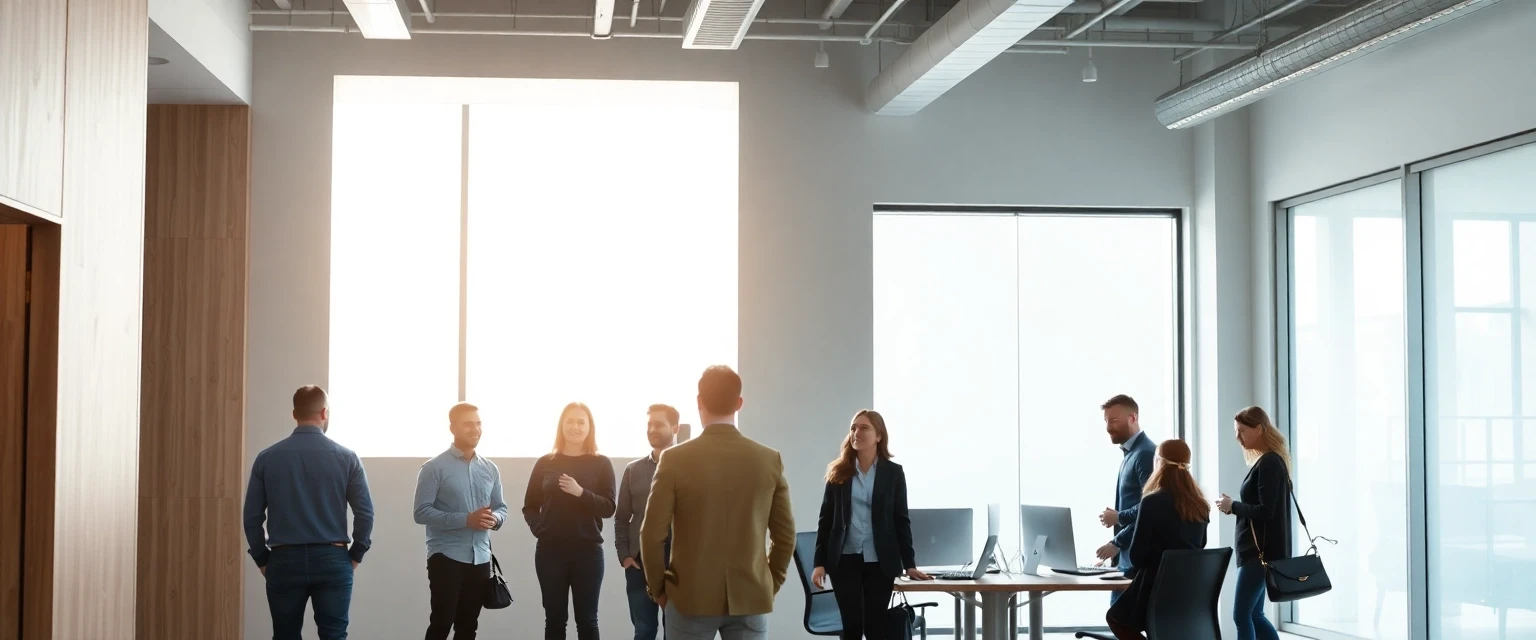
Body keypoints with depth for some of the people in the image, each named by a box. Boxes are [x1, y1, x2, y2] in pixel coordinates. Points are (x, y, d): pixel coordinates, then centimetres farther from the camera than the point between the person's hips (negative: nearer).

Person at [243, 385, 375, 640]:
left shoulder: (267, 458, 1)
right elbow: (365, 512, -4)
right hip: (332, 560, -1)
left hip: (284, 561, 1)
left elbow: (252, 516, 1)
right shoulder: (346, 458, -2)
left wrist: (262, 559, 11)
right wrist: (355, 555, 7)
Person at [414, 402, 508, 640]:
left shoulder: (491, 469, 11)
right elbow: (422, 512, -13)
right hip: (446, 557, -5)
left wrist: (496, 519, -9)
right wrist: (466, 520, -21)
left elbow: (501, 508, 16)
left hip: (480, 559, 5)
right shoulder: (434, 468, -6)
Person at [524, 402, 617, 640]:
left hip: (588, 551, -1)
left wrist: (581, 492, -20)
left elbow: (608, 508, -6)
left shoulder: (601, 464, 2)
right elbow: (529, 506, 10)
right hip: (550, 551, 1)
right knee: (554, 620, 6)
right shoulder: (545, 463, 6)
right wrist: (538, 527, -8)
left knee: (587, 620, 3)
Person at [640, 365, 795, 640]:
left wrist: (657, 588, 7)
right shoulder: (771, 460, -1)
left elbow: (652, 535, -7)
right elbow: (785, 535, 4)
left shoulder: (675, 459, -8)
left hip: (690, 597, -2)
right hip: (751, 598, 2)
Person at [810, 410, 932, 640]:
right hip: (845, 560, 1)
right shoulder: (838, 472, 3)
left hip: (880, 561, 0)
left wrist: (909, 564, 1)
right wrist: (819, 562, -1)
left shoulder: (893, 472, 2)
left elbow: (901, 520, 4)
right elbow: (826, 519, 4)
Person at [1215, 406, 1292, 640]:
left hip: (1261, 550, -10)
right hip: (1257, 549, 10)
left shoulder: (1269, 463, -15)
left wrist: (1233, 506, -9)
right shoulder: (1267, 461, 15)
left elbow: (1265, 511, -20)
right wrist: (1235, 507, 2)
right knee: (1253, 614, 12)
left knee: (1241, 614, -8)